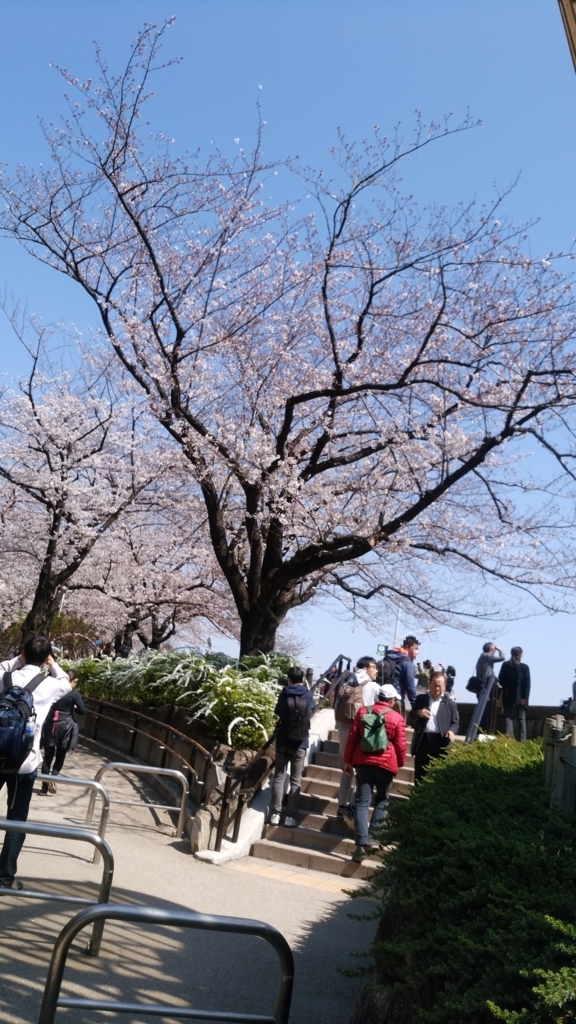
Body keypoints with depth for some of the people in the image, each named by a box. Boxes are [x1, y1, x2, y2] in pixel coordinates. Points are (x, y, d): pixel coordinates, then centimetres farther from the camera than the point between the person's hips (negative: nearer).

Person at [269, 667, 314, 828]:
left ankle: (275, 813, 7)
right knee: (296, 781, 6)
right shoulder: (308, 695, -2)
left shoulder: (284, 694, -6)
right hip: (300, 744, 1)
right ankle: (291, 816, 4)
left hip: (283, 742, 0)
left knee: (279, 778, 8)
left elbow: (278, 713, 7)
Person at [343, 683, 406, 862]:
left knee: (362, 802, 0)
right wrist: (400, 764, 17)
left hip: (363, 761, 1)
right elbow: (400, 745, 0)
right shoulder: (397, 718, -3)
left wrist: (348, 760, 12)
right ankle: (371, 835, 9)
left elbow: (352, 738, 5)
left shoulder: (363, 711, 5)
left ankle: (362, 844, -11)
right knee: (382, 800, 19)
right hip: (385, 764, -1)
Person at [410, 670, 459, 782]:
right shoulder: (421, 699, 11)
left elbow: (455, 722, 5)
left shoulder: (450, 702, 6)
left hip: (440, 742, -2)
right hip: (422, 741, 2)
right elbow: (411, 716, 12)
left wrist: (452, 731, -16)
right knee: (420, 774, 7)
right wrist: (418, 713, -11)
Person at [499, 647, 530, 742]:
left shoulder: (506, 665, 1)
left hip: (508, 696, 2)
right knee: (521, 719, 6)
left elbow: (500, 680, 2)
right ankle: (522, 740, 2)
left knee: (508, 717, 5)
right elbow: (527, 683, -9)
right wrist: (525, 697, -8)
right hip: (520, 697, -2)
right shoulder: (524, 667, -5)